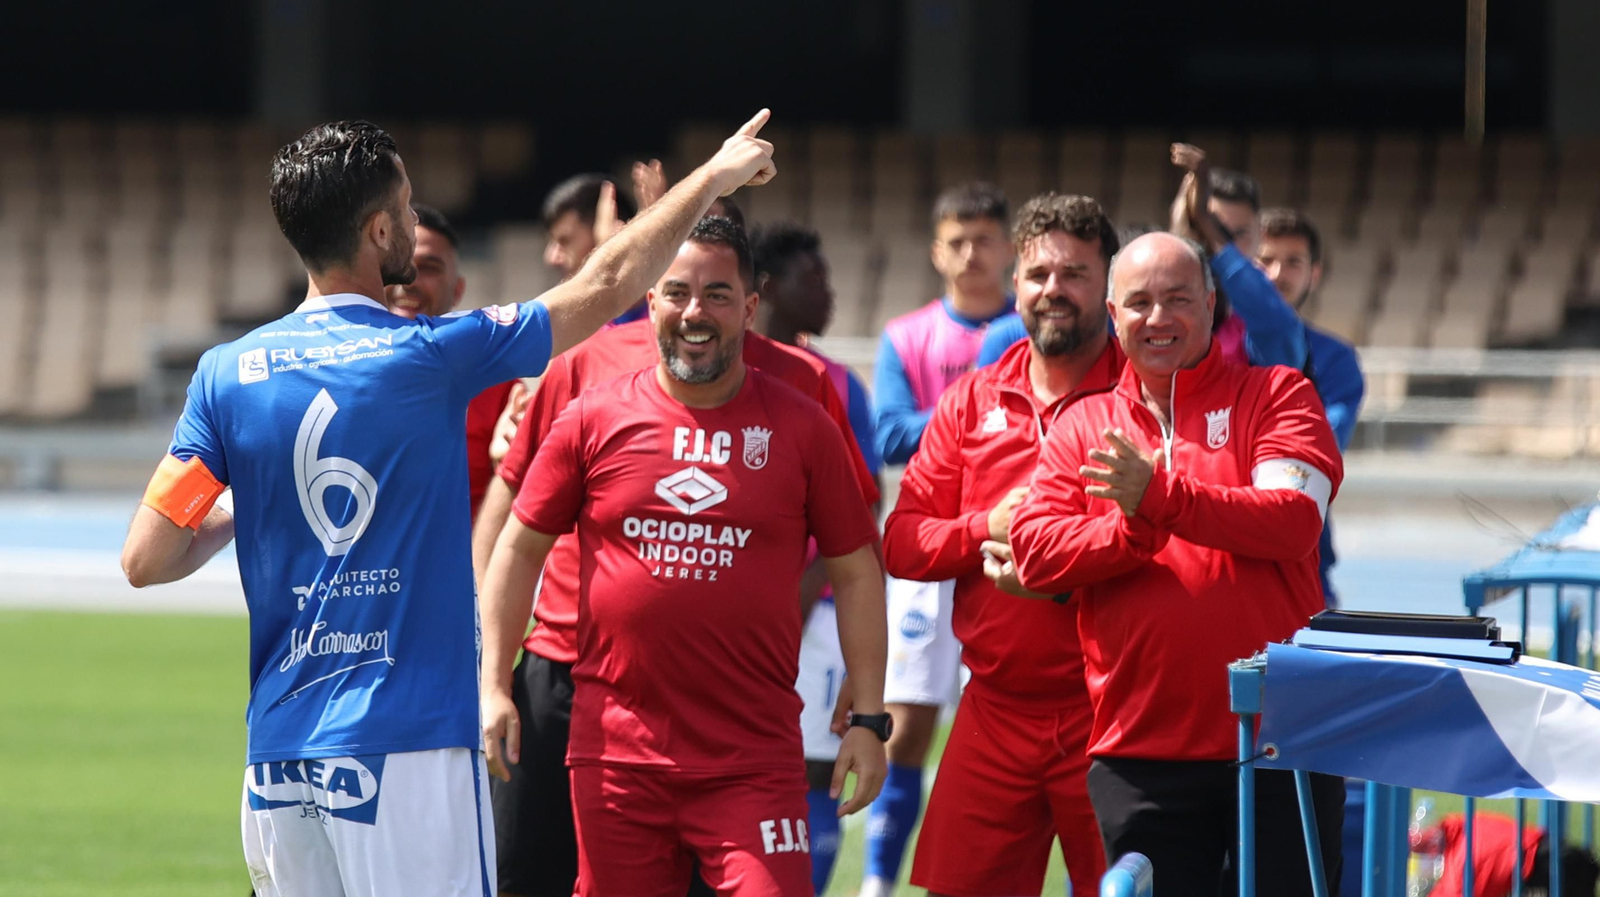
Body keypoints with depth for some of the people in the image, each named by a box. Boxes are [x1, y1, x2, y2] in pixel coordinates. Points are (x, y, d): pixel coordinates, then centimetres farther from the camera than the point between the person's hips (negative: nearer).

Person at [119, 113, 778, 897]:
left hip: (277, 764, 4)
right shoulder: (432, 356, -5)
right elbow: (608, 286, 6)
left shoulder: (227, 375, 3)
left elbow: (145, 561, 1)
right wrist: (712, 179, 20)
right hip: (409, 745, -4)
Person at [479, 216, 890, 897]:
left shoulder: (800, 427, 2)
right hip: (617, 756, 1)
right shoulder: (595, 419, 4)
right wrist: (493, 687, 5)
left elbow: (856, 573, 8)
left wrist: (868, 719, 3)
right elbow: (521, 548, 11)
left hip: (753, 758, -1)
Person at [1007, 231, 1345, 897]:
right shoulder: (1085, 426, 13)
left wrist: (1160, 499, -20)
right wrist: (1133, 528, -15)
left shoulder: (1275, 395, 5)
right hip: (1140, 752, 2)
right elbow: (1032, 552, 1)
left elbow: (1295, 520, -12)